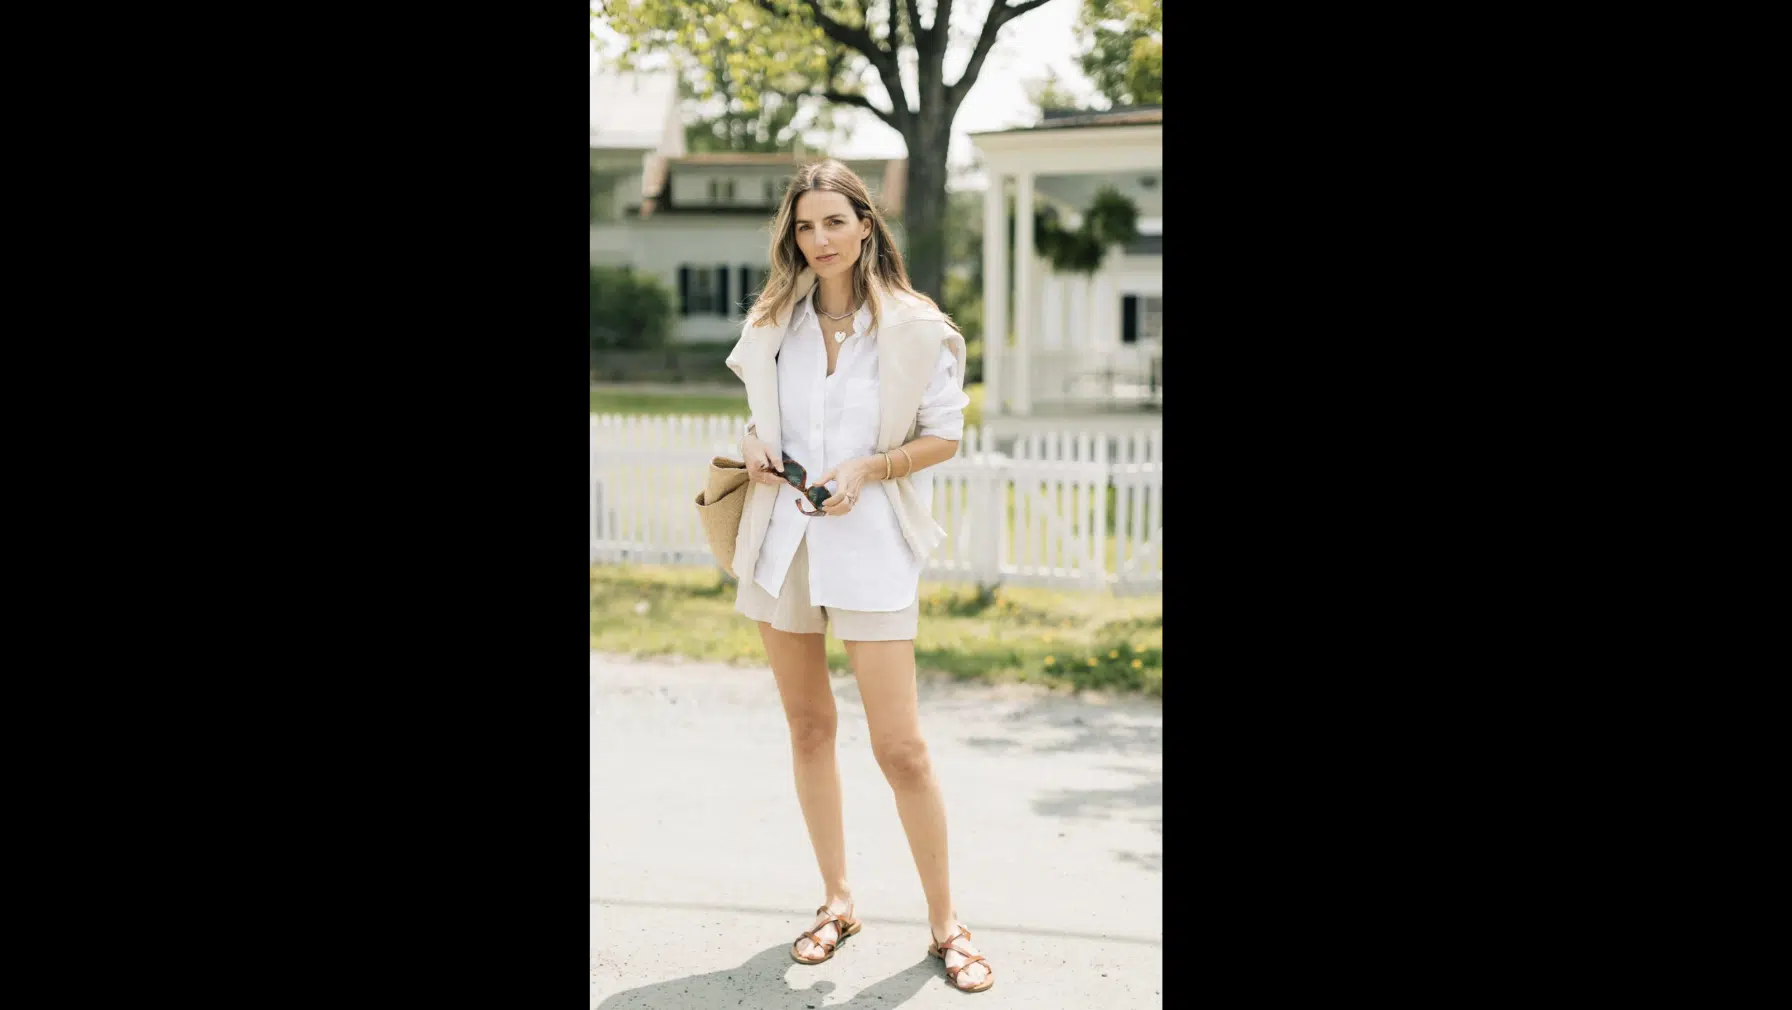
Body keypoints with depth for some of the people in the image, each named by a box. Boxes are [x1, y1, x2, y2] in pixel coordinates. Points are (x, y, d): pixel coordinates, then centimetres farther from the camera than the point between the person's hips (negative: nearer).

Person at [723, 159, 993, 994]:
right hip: (781, 540, 5)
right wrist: (756, 449, -2)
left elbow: (944, 435, -1)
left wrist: (869, 468, -16)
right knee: (808, 729, 12)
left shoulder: (916, 328, -4)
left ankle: (945, 923, 9)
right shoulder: (773, 324, 8)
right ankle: (836, 902, 26)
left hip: (872, 545, -4)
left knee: (900, 746, -6)